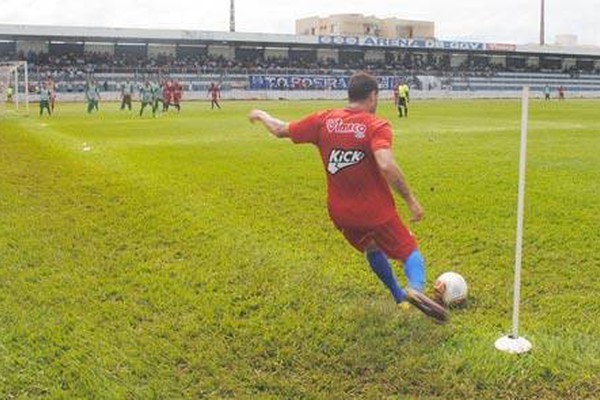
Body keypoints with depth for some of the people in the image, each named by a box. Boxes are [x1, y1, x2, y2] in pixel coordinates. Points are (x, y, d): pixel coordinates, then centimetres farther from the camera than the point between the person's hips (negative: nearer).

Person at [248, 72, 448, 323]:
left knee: (373, 250, 30)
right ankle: (416, 288, -22)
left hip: (340, 213, 5)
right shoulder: (377, 126, -16)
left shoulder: (324, 120, -3)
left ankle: (399, 297, 37)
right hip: (376, 212, -5)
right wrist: (411, 201, -23)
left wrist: (261, 115, 27)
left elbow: (280, 130, 7)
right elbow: (386, 165, -32)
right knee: (411, 253, 9)